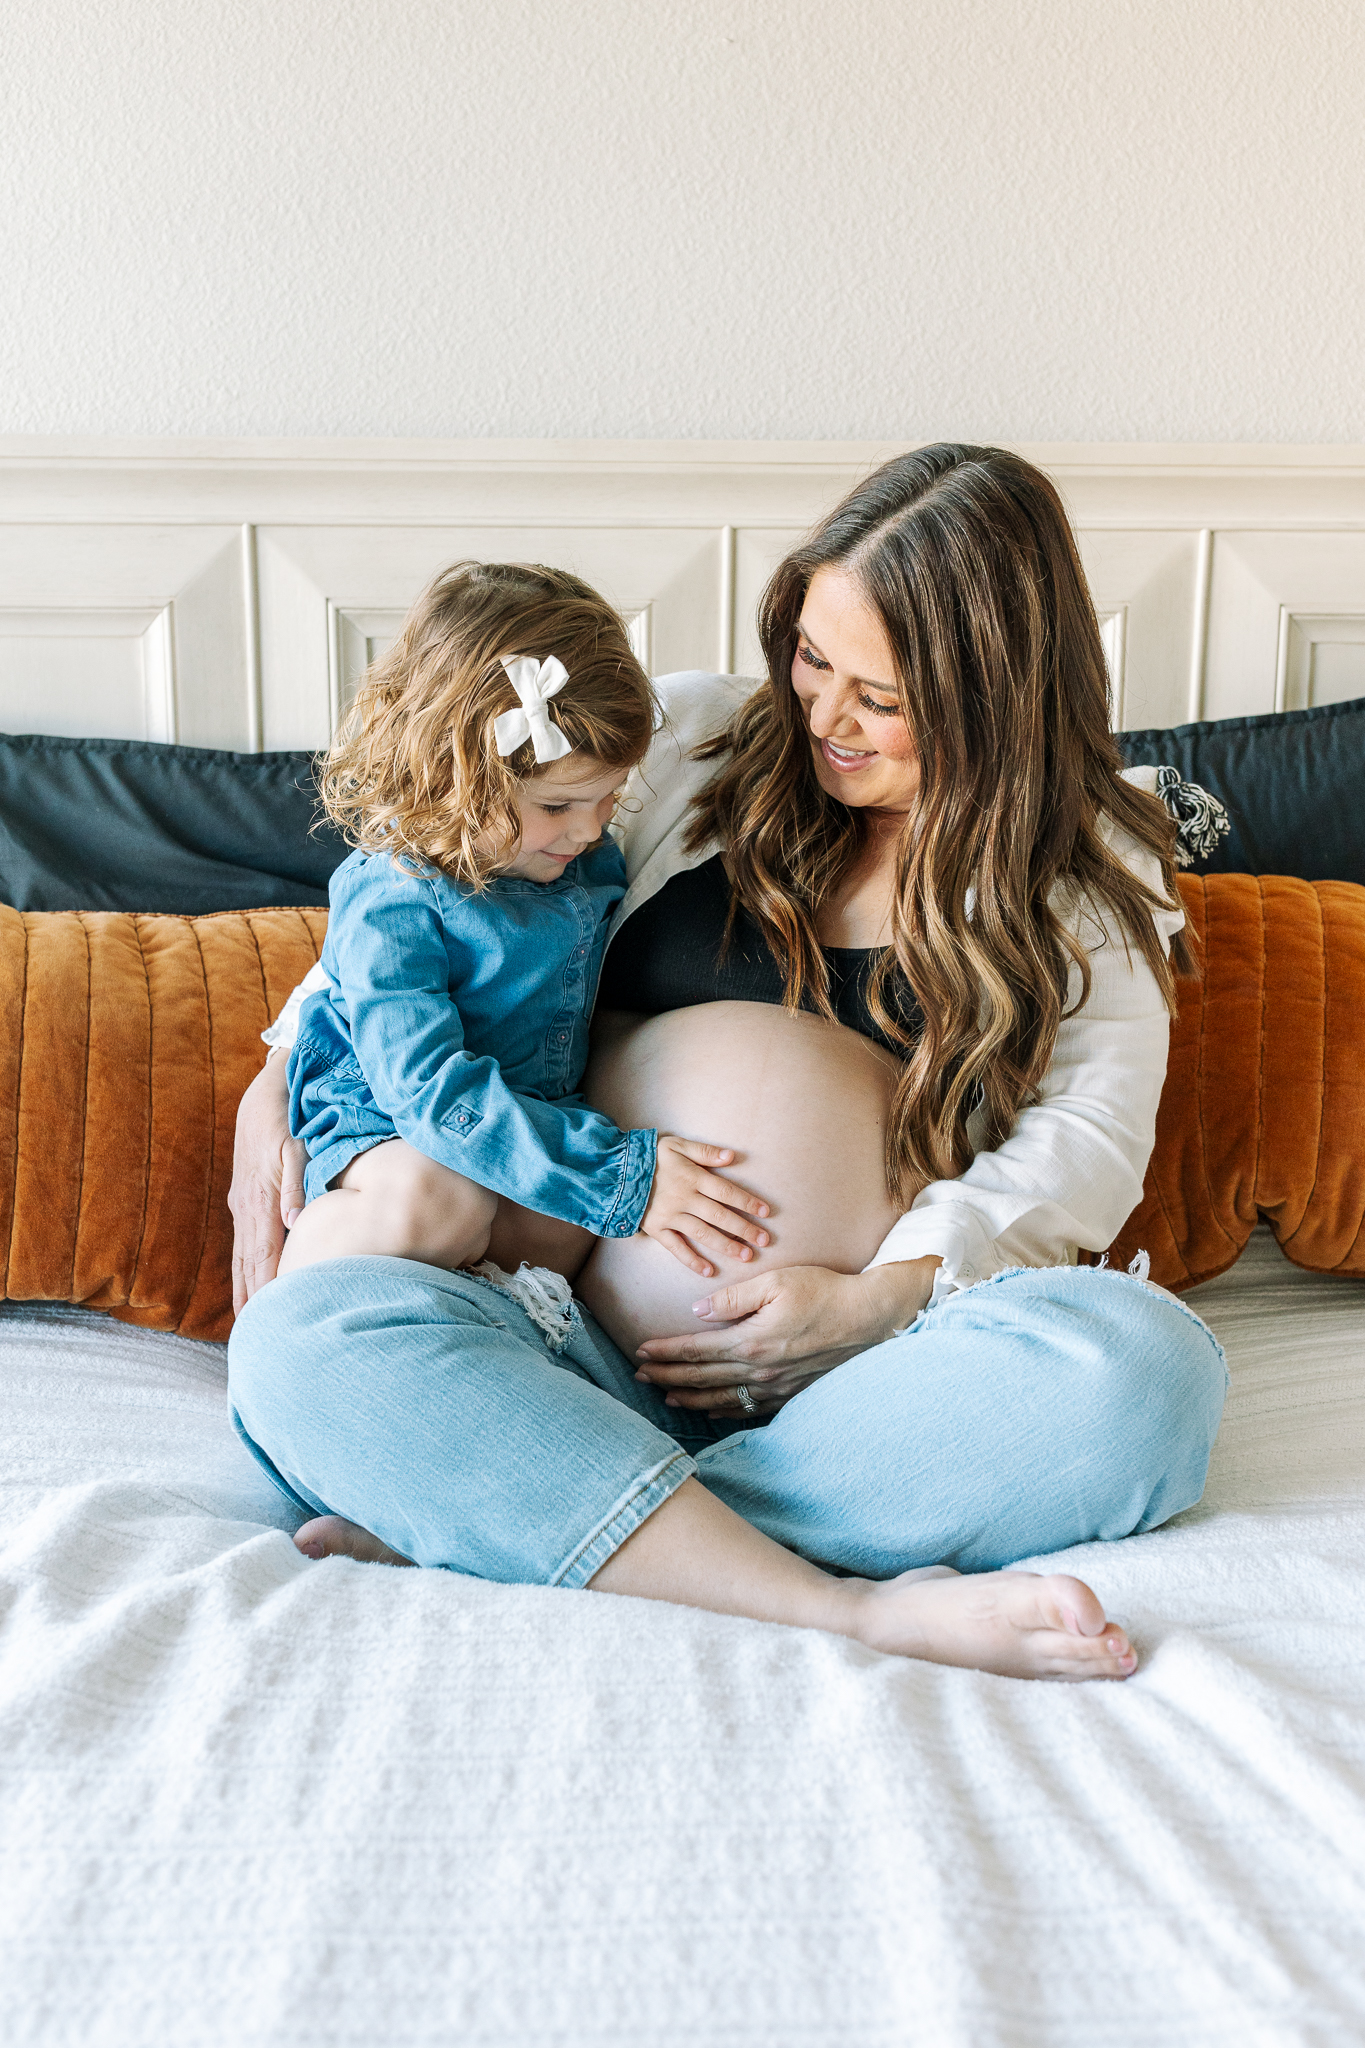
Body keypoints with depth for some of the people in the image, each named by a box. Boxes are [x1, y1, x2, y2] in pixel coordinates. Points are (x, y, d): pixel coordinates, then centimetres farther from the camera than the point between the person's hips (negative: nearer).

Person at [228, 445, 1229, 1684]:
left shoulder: (1094, 864, 10)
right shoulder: (692, 738, 12)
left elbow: (1090, 1138, 1)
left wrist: (881, 1296, -14)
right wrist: (283, 1079, 8)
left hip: (883, 1362, 0)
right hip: (590, 1345, 1)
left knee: (1148, 1362, -33)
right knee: (305, 1338, -27)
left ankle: (461, 1515, -30)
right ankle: (854, 1607, -36)